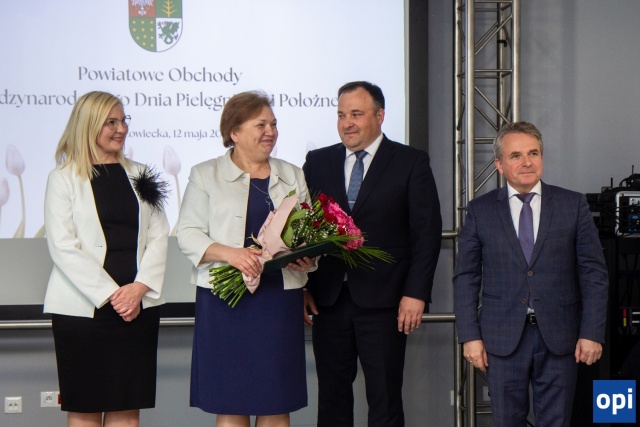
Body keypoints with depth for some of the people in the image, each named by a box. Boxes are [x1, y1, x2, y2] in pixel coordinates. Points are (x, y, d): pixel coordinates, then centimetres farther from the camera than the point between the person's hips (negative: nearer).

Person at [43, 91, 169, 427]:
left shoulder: (139, 175, 13)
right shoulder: (64, 178, 0)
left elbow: (158, 236, 6)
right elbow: (63, 246, -8)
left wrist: (140, 287, -9)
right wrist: (110, 294, -13)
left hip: (138, 306, 4)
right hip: (82, 307, -3)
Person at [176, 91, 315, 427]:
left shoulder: (292, 176, 15)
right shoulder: (206, 175, 5)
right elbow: (188, 234, -1)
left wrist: (306, 257, -7)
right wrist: (230, 253, -18)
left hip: (280, 299, 3)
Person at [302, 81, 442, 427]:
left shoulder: (411, 162, 3)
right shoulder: (317, 162, 12)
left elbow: (427, 232, -1)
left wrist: (416, 293, -9)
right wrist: (302, 288, 2)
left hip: (383, 302, -3)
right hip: (328, 300, 3)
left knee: (384, 399, 1)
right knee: (332, 398, 8)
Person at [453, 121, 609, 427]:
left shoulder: (573, 205, 4)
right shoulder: (480, 210, 4)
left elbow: (593, 273, 2)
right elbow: (466, 278, 4)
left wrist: (592, 333, -4)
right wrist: (470, 336, -3)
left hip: (559, 336, 0)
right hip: (503, 339, 0)